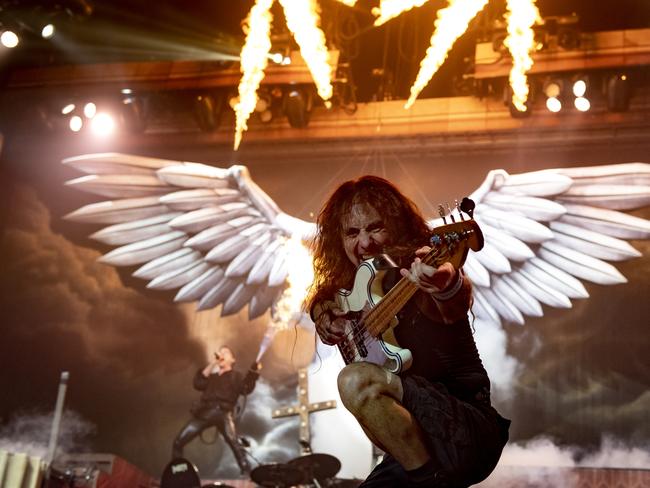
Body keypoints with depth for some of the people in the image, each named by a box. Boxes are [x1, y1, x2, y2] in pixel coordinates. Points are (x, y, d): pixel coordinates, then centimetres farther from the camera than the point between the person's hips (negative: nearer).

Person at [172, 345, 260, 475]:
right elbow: (198, 384, 11)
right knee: (178, 441, -1)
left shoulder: (236, 376, 19)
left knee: (234, 442, -27)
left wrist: (253, 373, -16)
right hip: (204, 412, 4)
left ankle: (246, 473, -28)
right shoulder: (211, 375, 30)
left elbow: (246, 389, 0)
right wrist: (212, 365, 9)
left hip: (223, 412, -4)